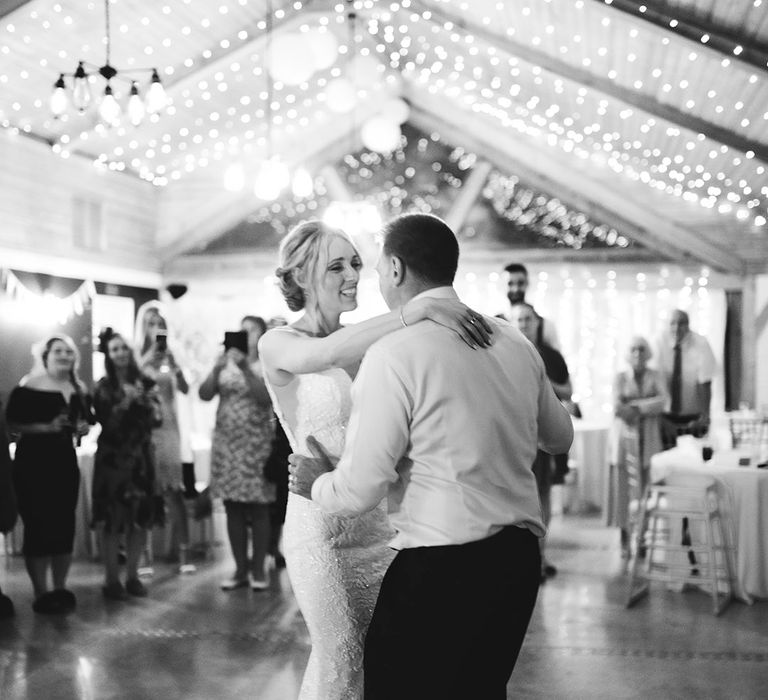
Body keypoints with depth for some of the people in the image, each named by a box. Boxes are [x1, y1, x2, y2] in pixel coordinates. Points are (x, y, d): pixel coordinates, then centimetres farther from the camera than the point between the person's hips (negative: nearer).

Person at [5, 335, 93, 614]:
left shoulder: (79, 391, 9)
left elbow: (87, 420, 22)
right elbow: (12, 424, -12)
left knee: (65, 525, 6)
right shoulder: (28, 388, -8)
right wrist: (47, 427, -20)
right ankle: (41, 593, 2)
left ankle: (61, 589, 16)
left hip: (66, 461, 5)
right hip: (33, 463, -5)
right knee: (38, 526, -5)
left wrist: (84, 428, -1)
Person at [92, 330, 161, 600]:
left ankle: (133, 576, 15)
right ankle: (112, 580, 4)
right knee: (113, 519, -4)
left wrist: (144, 400, -15)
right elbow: (106, 423, -9)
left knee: (141, 517, 4)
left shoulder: (145, 383, 6)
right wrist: (125, 402, -19)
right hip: (113, 458, -3)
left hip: (141, 456, 3)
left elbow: (157, 419, 1)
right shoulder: (104, 387, -1)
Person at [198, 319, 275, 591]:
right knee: (232, 508, 5)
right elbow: (204, 394, 0)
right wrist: (217, 370, -15)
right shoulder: (225, 362, 9)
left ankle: (258, 569, 7)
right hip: (226, 442, 3)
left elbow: (266, 398, -14)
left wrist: (246, 368, -21)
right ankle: (240, 569, 12)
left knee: (258, 508, 0)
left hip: (257, 443, -3)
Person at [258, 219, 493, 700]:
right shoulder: (279, 345, -9)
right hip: (323, 522, -5)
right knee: (342, 660, 2)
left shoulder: (366, 343, 8)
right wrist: (418, 309, -41)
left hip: (380, 518, 6)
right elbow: (326, 353, -32)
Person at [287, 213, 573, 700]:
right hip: (519, 555, 7)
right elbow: (560, 438, 22)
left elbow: (361, 490, -13)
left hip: (440, 567, -7)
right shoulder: (513, 341, 7)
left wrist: (317, 485, 8)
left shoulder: (395, 353, -13)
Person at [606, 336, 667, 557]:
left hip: (649, 440, 1)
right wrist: (648, 408, -11)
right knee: (625, 487, -6)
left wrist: (635, 407, -11)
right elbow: (617, 406, -5)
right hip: (625, 439, -1)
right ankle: (625, 542, -2)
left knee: (647, 489, -6)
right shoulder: (620, 377, 9)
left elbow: (662, 400, -6)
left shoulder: (656, 377, 11)